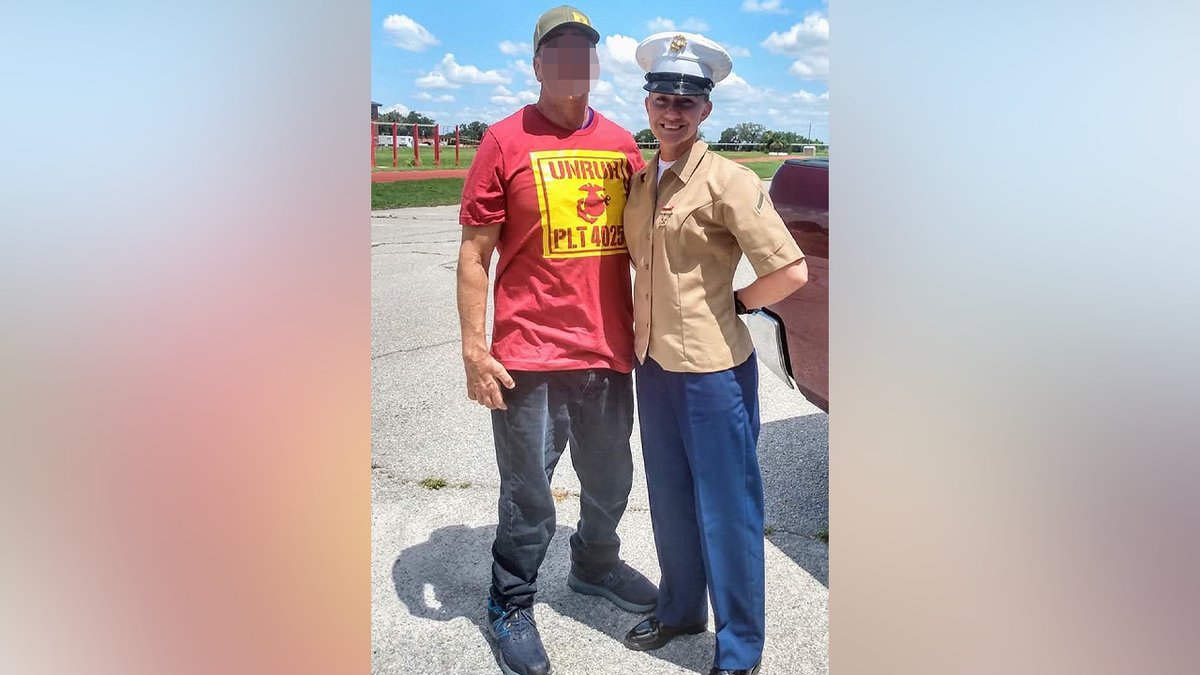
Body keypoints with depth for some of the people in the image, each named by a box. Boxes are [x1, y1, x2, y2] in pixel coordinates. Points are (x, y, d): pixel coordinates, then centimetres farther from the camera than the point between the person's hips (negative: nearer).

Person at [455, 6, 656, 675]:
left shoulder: (623, 144, 10)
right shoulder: (506, 140, -4)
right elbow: (474, 254, -5)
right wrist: (473, 349, -11)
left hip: (609, 351, 5)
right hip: (529, 358, -5)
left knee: (610, 483, 21)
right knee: (529, 499, 5)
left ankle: (596, 565, 47)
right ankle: (511, 605, 29)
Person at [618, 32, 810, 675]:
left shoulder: (727, 181, -14)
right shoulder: (640, 179, 8)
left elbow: (791, 271, -20)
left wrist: (734, 302, -6)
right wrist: (643, 325, 12)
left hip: (713, 369, -7)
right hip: (653, 363, 7)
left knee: (727, 510, 6)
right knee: (669, 501, 20)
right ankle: (680, 609, 42)